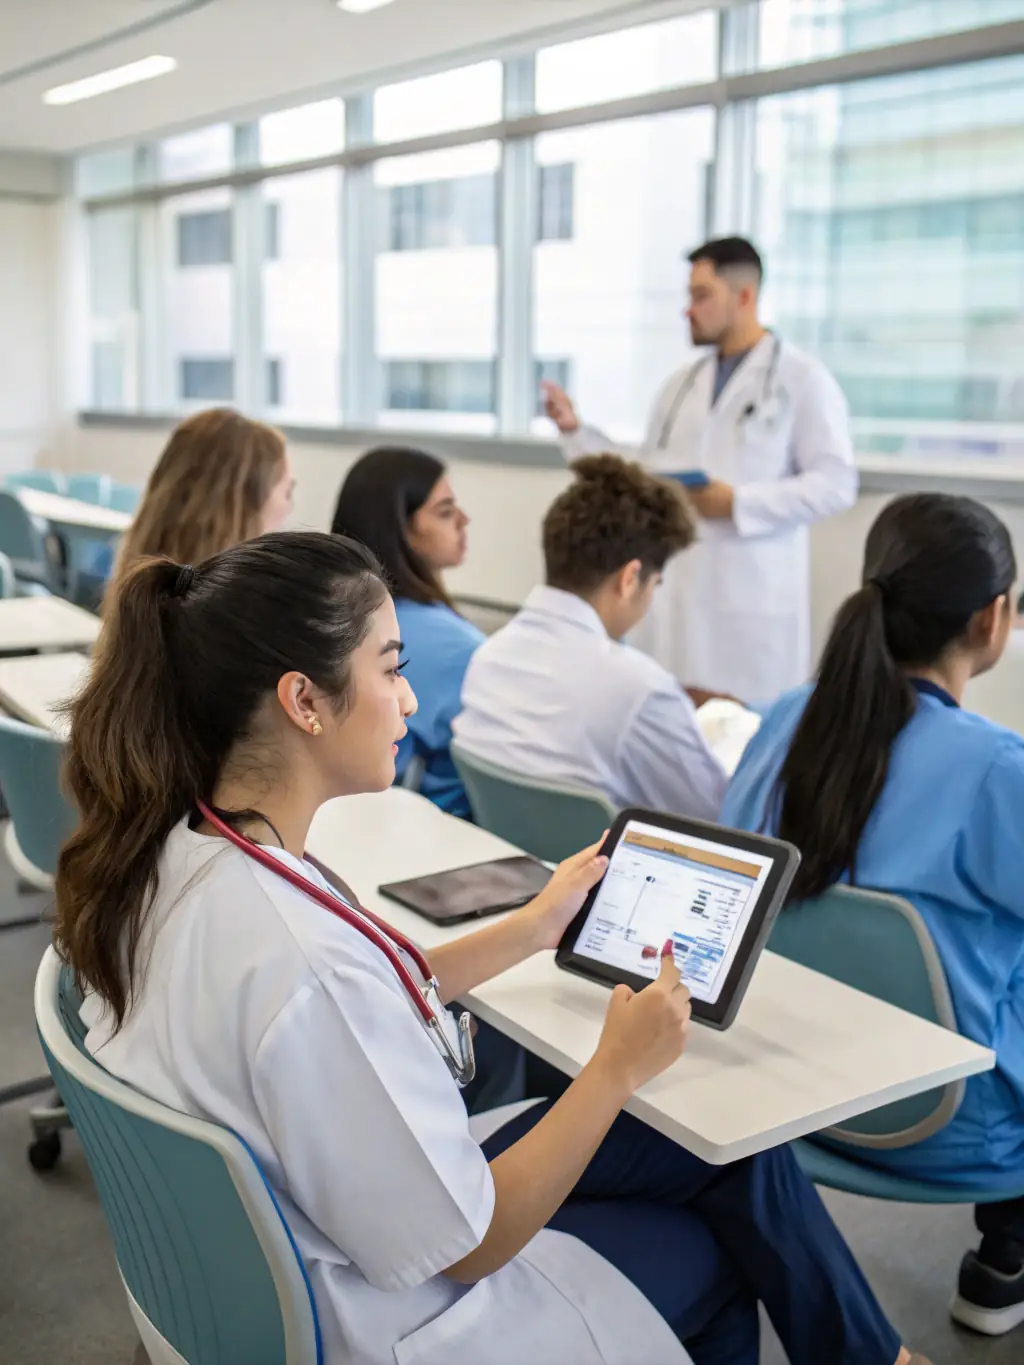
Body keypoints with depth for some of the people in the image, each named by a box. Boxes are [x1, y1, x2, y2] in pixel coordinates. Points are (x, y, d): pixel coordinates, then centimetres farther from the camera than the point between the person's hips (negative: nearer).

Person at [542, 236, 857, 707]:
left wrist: (738, 503, -16)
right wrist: (575, 430, 6)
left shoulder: (803, 379, -1)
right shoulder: (681, 385, 15)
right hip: (676, 594, 5)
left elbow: (835, 482, -8)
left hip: (752, 599, -5)